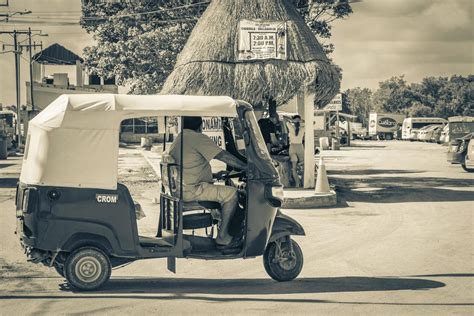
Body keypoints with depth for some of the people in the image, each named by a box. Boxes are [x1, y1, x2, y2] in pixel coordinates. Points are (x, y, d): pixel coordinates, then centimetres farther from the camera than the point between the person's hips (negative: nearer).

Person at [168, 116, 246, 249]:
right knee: (231, 193, -9)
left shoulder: (178, 139, 18)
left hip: (178, 189, 10)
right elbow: (223, 156, -16)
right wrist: (246, 167, -9)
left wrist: (213, 174, 25)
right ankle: (222, 237, -9)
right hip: (190, 191, -10)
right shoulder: (198, 138, -11)